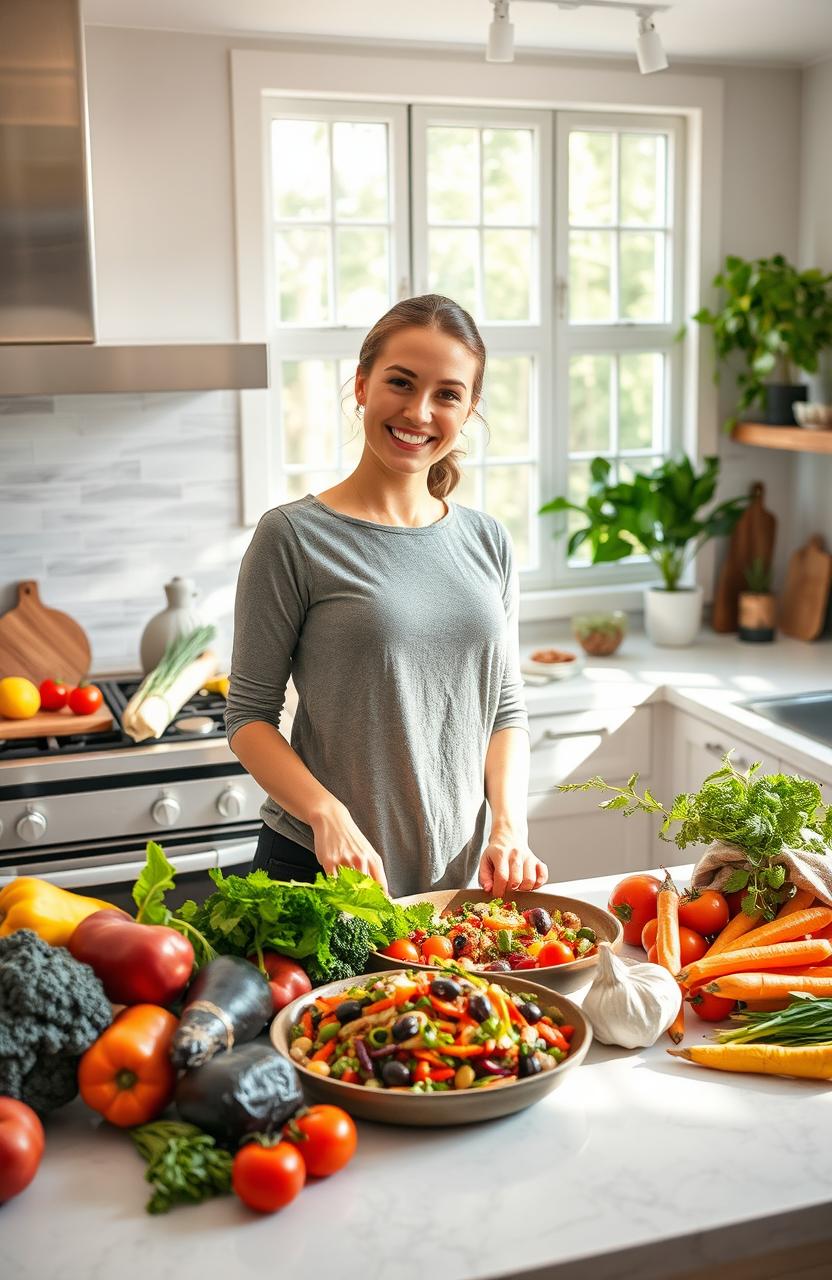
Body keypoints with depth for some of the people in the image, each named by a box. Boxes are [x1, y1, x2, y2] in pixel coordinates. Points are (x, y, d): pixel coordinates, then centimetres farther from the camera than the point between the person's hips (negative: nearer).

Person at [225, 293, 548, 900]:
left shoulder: (489, 542, 5)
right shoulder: (294, 536, -10)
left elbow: (507, 707, 8)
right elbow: (249, 715, -8)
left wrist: (509, 826, -6)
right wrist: (328, 816, -22)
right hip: (324, 871, -4)